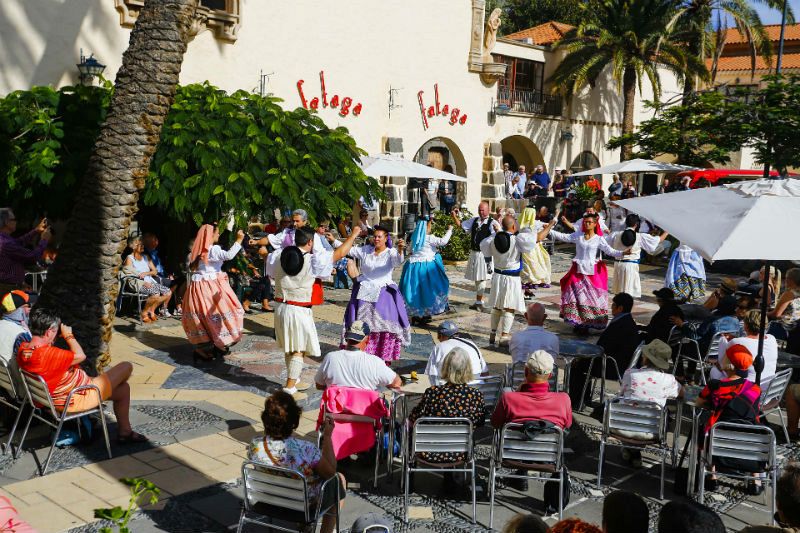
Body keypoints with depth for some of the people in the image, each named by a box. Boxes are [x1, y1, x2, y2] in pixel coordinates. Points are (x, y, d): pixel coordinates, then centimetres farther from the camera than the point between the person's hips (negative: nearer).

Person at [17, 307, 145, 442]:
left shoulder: (23, 348, -6)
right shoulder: (47, 354, -35)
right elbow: (80, 355, -25)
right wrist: (68, 335, -11)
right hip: (75, 400, -10)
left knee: (123, 388, 22)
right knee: (126, 367, 3)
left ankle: (125, 432, 33)